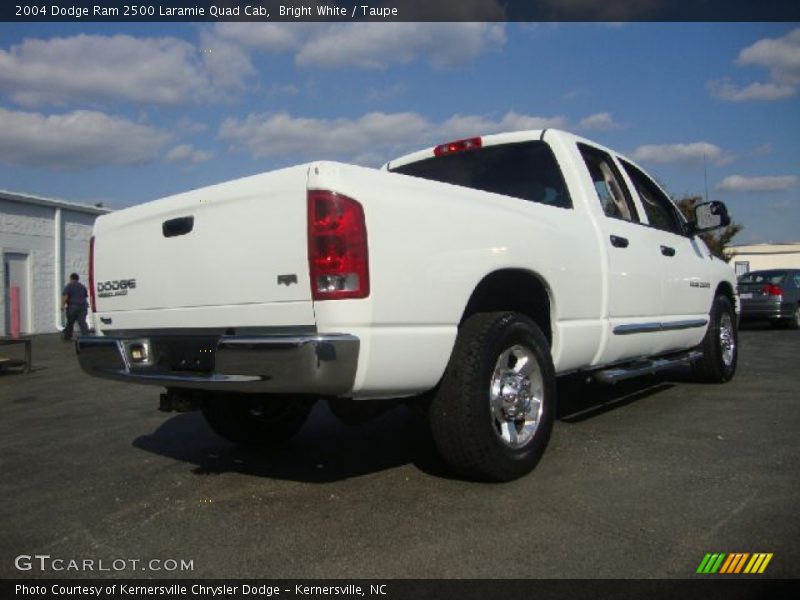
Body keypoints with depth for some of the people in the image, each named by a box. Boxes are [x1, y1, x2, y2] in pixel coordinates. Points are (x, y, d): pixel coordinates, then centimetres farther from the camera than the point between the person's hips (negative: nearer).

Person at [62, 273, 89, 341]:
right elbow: (86, 296, 20)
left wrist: (63, 305, -7)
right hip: (82, 307, 3)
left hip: (72, 307, -3)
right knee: (82, 322, -6)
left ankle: (67, 337, 23)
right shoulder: (83, 286, 15)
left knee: (70, 322, 11)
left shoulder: (69, 286, -1)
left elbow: (65, 296, -12)